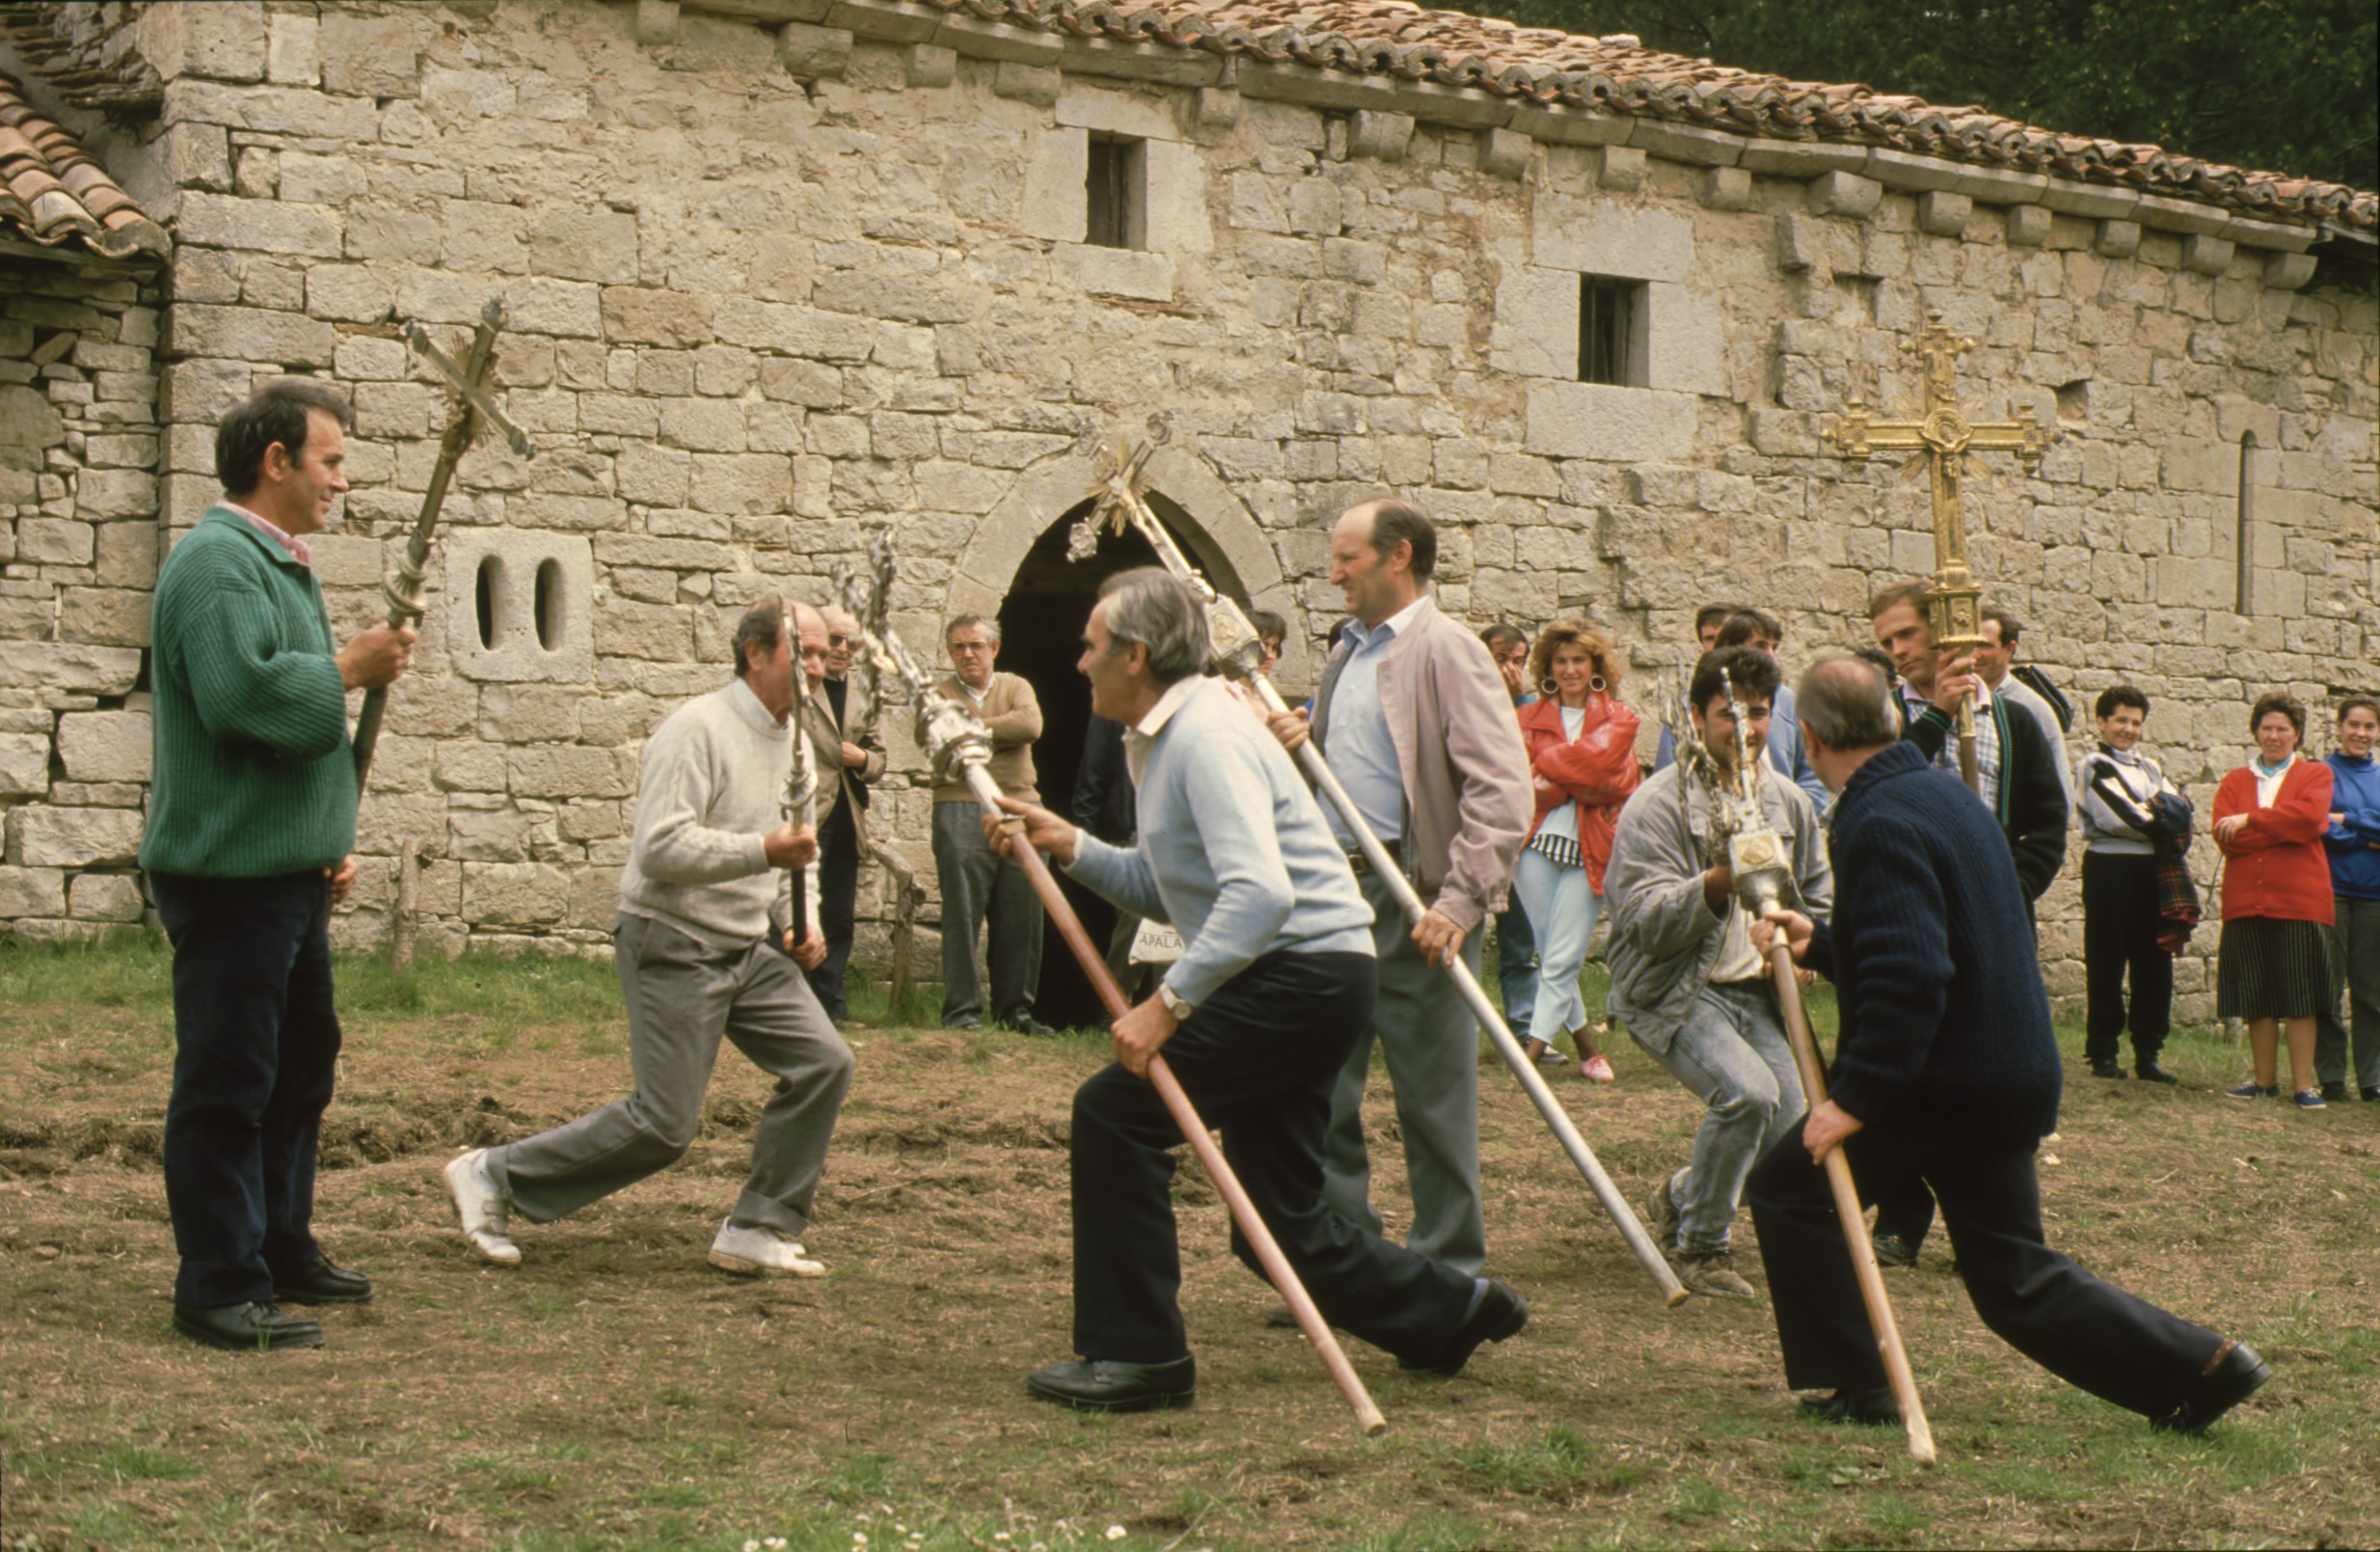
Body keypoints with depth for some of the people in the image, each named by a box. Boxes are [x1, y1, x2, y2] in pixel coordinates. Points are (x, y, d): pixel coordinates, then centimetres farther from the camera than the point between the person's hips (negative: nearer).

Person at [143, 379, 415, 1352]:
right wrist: (350, 669, -16)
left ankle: (282, 1246, 30)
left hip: (289, 875, 11)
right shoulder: (217, 563, -15)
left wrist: (330, 841, 20)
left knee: (299, 1069, 18)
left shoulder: (277, 564, 19)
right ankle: (221, 1288, -2)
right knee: (227, 1083, -6)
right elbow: (241, 691, -31)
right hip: (229, 873, -11)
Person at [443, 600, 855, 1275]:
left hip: (752, 947, 9)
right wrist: (765, 850, -31)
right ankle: (492, 1177, 7)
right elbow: (662, 847, -25)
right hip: (676, 946, -9)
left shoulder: (790, 737, 14)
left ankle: (758, 1231, 4)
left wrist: (798, 922, 11)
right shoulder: (698, 730, -16)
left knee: (823, 1064, -6)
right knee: (663, 1125, -8)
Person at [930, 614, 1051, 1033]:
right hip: (961, 812, -3)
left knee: (1021, 917, 4)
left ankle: (1016, 1009, 13)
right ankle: (962, 1010, -4)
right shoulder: (940, 694, 10)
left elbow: (1031, 725, -5)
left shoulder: (1016, 688, 16)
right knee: (962, 914, -7)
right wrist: (1001, 733, -10)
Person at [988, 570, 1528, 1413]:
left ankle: (1136, 1352, -7)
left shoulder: (1205, 736, -16)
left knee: (1115, 1112, -14)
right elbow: (1162, 890, 21)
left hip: (1302, 971, -10)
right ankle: (1453, 1308, 24)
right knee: (1282, 1226, 10)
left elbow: (1260, 894, -27)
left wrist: (1169, 1001, -28)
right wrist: (1071, 846, 8)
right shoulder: (1160, 741, 16)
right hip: (1299, 982, 10)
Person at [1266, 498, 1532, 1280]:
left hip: (1416, 902, -8)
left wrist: (1460, 900, -24)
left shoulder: (1447, 651, -9)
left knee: (1433, 1099, 0)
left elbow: (1502, 789, -17)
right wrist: (1293, 746, 5)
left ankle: (1449, 1275, 9)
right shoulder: (1347, 656, 18)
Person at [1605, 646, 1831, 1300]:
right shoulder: (1658, 804, -11)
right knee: (1747, 1090, -29)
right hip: (1672, 994, -6)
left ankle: (1679, 1196, 25)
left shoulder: (1788, 802, 9)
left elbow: (1821, 899, 22)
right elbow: (1645, 920, -19)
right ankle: (1699, 1245, -6)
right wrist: (1716, 884, -35)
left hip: (1755, 992, 6)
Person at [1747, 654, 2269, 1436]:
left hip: (1944, 1081, -9)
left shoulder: (1880, 824, -20)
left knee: (1786, 1188, 4)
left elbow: (1909, 980, -29)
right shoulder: (1941, 789, 12)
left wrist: (1855, 1096, -26)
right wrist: (1819, 940, 18)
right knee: (2017, 1283, 14)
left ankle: (1854, 1385, 6)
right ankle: (2199, 1364, 10)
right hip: (2011, 1075, 9)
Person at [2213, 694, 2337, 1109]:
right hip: (2246, 900, 2)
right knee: (2256, 997, 5)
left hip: (2300, 901, -2)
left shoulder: (2316, 775, 9)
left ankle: (2304, 1084, 1)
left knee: (2300, 998, -3)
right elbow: (2226, 837, -3)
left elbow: (2310, 816, -13)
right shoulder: (2234, 782, 14)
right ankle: (2265, 1079, 14)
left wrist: (2249, 821, -9)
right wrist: (2284, 828, -9)